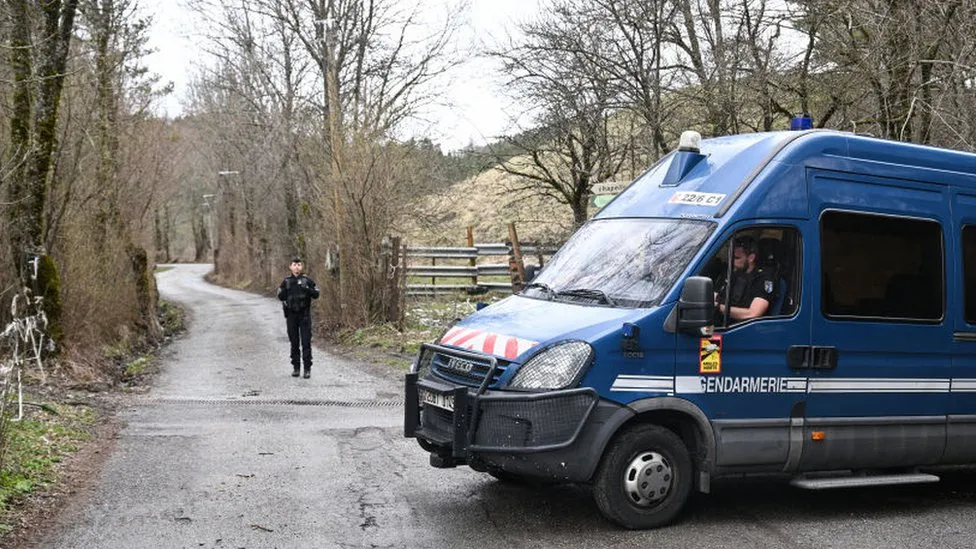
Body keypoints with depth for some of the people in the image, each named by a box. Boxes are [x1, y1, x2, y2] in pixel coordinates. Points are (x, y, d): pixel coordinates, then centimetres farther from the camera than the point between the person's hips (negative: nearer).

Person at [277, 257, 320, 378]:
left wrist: (308, 289, -20)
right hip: (291, 315, 2)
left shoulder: (307, 281, 4)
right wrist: (285, 289, -17)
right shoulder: (286, 281, 8)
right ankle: (295, 367, 14)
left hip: (304, 314, -2)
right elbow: (280, 296, 3)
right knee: (294, 342, 6)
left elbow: (316, 295, -1)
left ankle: (307, 368, -5)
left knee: (306, 342, -6)